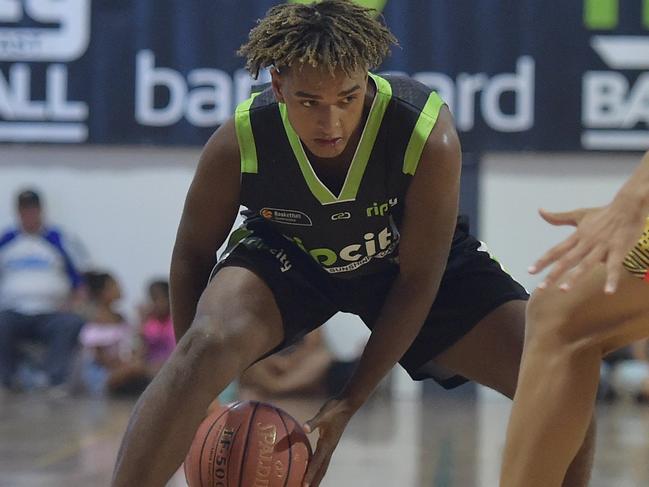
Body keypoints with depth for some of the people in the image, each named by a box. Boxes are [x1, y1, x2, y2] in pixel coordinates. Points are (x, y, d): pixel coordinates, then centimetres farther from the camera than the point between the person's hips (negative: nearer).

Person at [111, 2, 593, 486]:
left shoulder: (429, 138, -34)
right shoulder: (237, 145, -31)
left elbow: (416, 281, -23)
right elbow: (193, 255, -12)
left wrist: (349, 404, -22)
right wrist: (193, 388, -14)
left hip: (407, 260, 1)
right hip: (286, 258, -1)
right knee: (213, 340, -34)